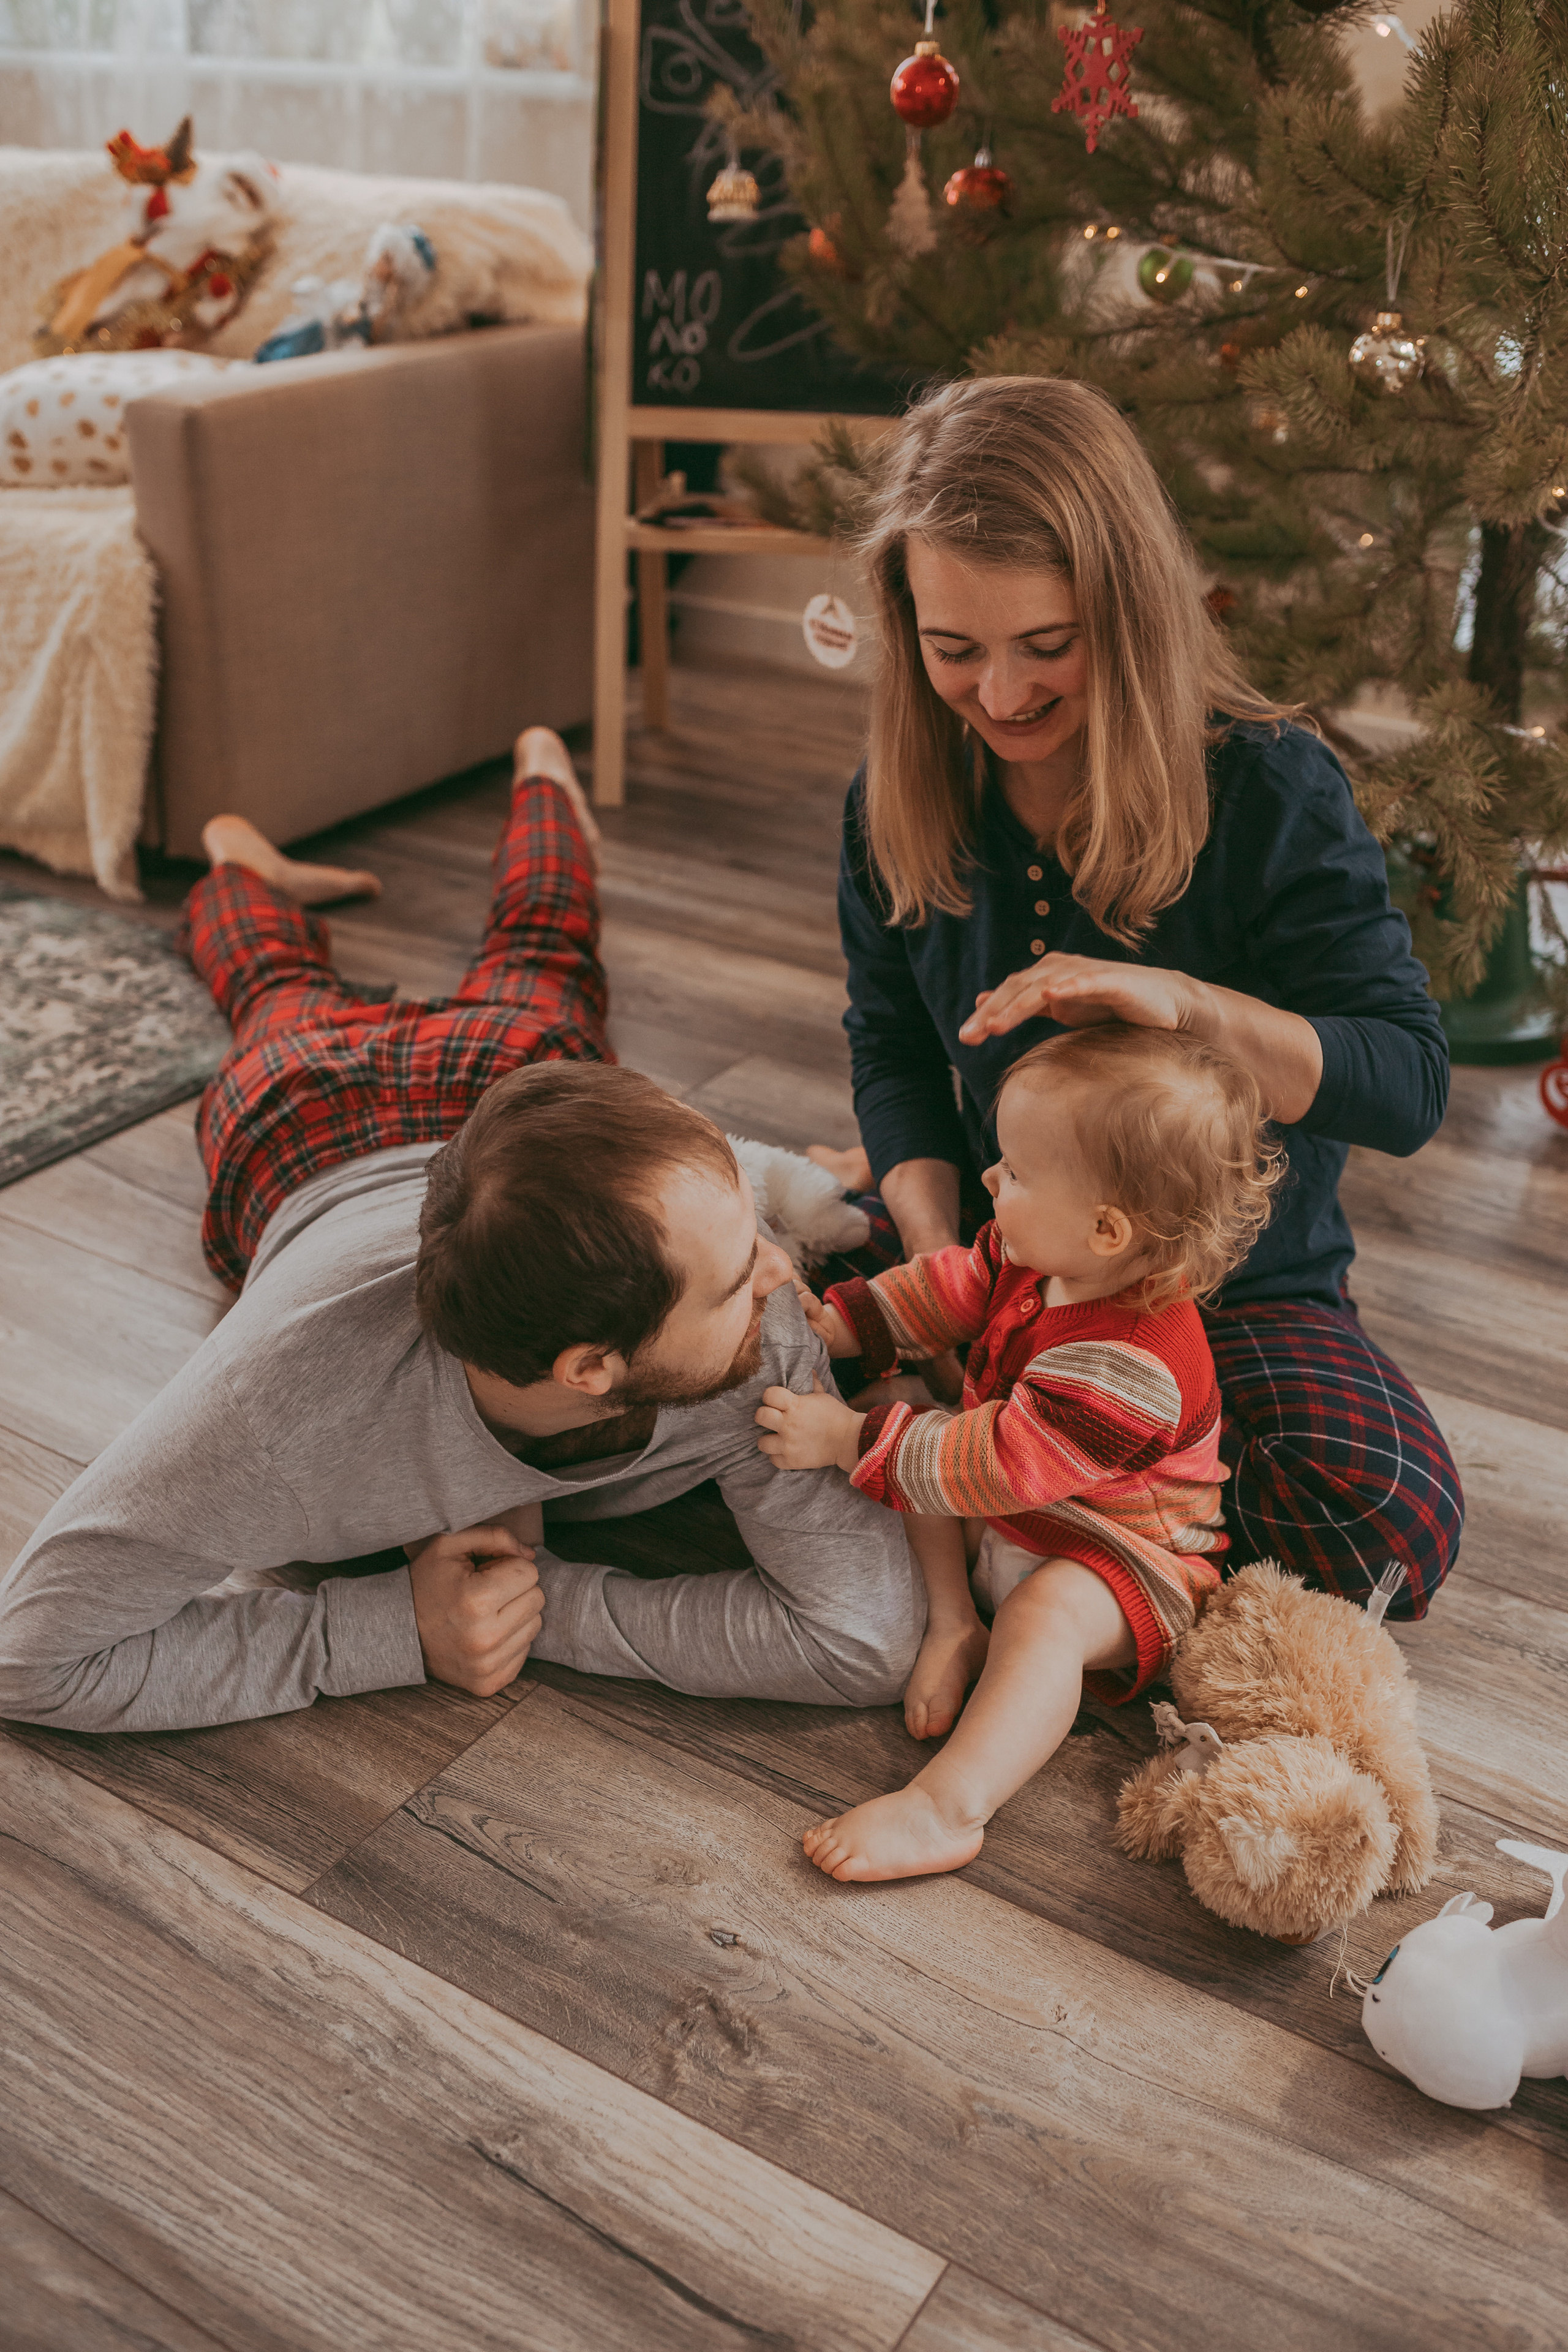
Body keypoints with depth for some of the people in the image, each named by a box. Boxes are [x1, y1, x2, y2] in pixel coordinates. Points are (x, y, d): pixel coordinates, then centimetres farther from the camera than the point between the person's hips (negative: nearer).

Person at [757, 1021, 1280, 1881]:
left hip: (1123, 1559, -10)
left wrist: (851, 1440, -33)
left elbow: (996, 1467, -37)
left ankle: (944, 1810, -43)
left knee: (1046, 1612, -37)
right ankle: (951, 1625, -4)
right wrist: (827, 1321, -4)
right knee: (910, 1444, 4)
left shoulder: (1132, 1366, -37)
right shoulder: (1030, 1259, -10)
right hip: (1005, 1517, 10)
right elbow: (944, 1291, 7)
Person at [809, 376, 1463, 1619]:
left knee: (1388, 1529, -28)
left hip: (1234, 1283, -2)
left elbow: (1410, 1083, -19)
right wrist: (940, 1254, -15)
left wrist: (1185, 1001, -36)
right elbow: (894, 1049, 2)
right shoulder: (900, 801, -5)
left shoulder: (1270, 789, -17)